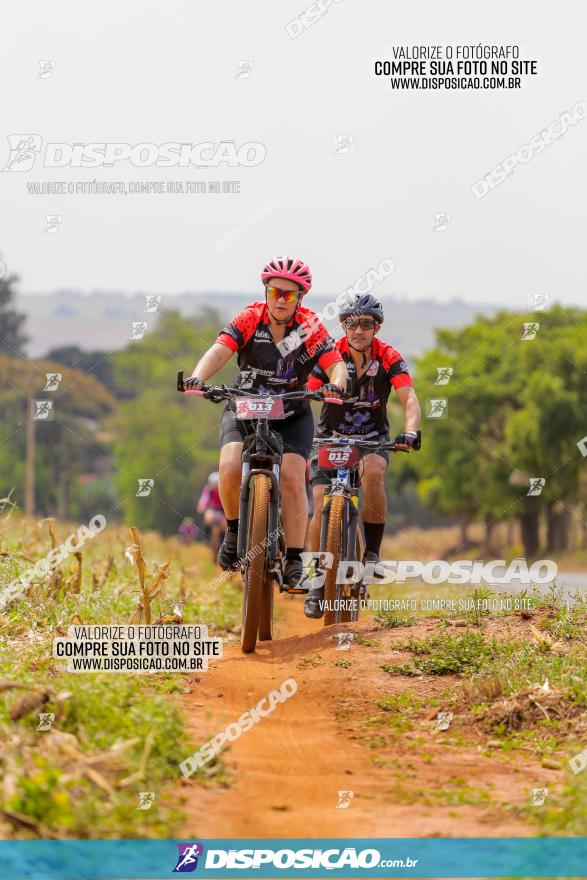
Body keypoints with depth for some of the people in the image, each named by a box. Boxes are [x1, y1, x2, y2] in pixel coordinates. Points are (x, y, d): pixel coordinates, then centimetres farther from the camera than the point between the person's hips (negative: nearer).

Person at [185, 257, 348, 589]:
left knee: (293, 479, -19)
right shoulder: (249, 320, -12)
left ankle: (295, 560, -11)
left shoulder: (311, 327, -12)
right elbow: (219, 352, -24)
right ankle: (235, 530, 1)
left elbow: (336, 364, -20)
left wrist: (336, 385, -44)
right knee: (230, 468, -25)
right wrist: (198, 378, -44)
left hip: (292, 416, 0)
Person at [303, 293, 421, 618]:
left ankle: (372, 553, -21)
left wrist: (410, 432, -44)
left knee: (373, 471, -35)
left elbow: (409, 399, -24)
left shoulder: (389, 358, -13)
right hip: (331, 438, 1)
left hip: (373, 438, -1)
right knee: (322, 508, -14)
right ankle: (317, 584, 2)